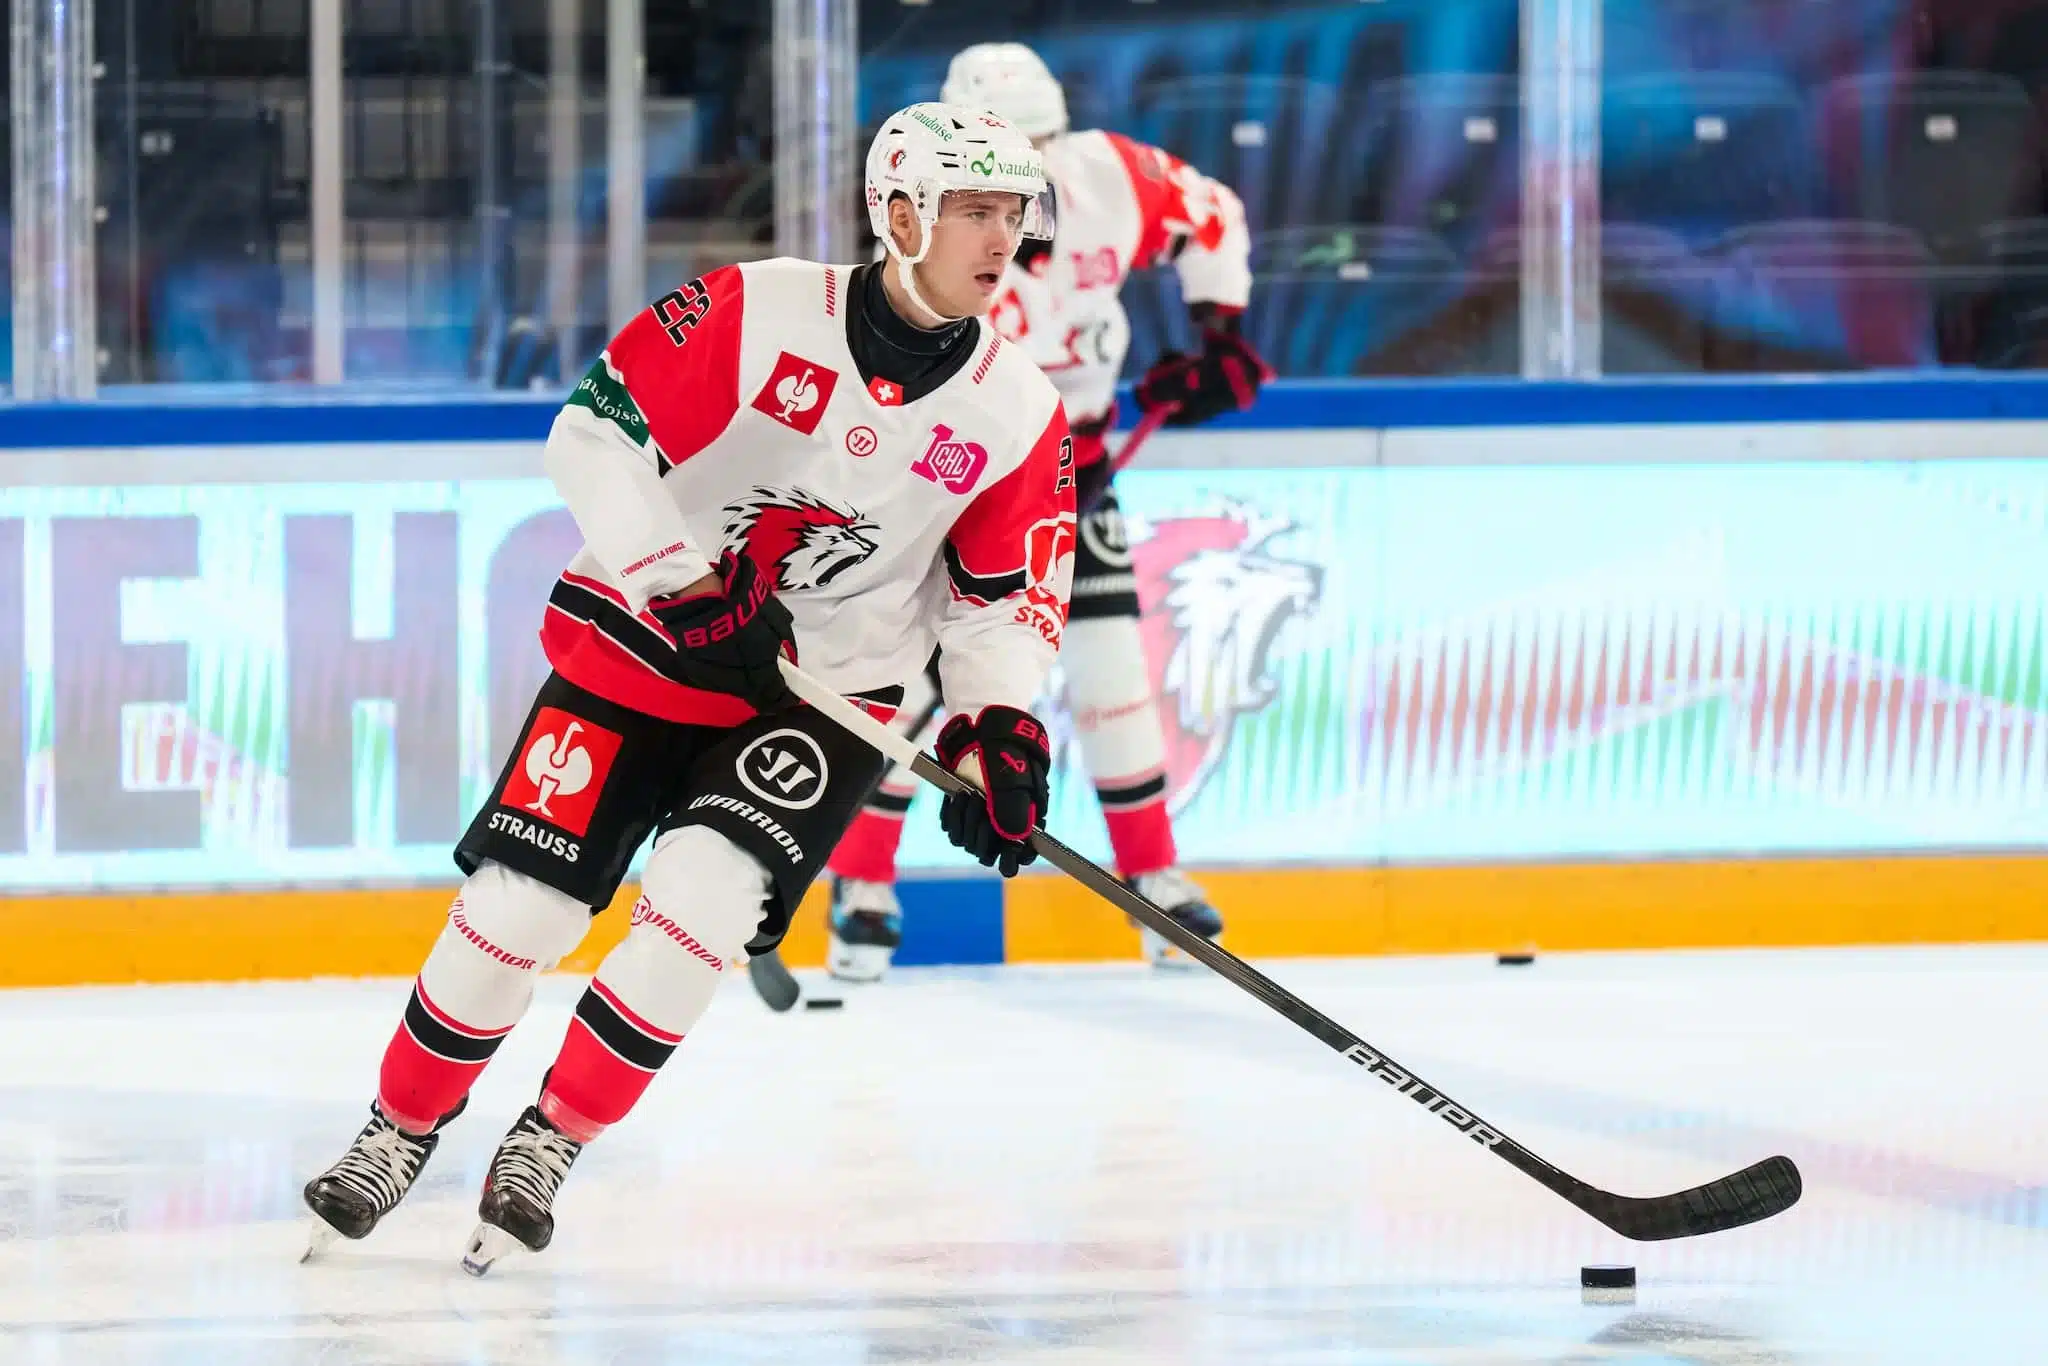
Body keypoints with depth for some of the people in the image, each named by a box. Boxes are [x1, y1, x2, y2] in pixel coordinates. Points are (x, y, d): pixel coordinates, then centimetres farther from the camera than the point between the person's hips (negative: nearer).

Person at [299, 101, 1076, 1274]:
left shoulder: (1021, 415, -5)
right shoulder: (758, 311, -16)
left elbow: (1011, 594, 5)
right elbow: (597, 428, -15)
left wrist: (1004, 724, -12)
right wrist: (691, 577, -23)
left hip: (821, 698, 1)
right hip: (641, 644, -1)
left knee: (698, 905, -21)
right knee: (518, 905, -6)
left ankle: (550, 1144, -2)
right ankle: (402, 1131, 17)